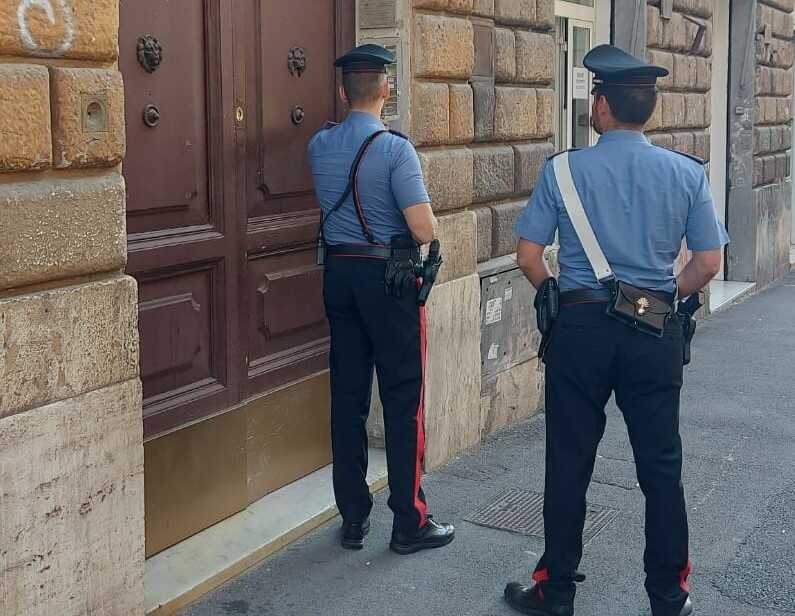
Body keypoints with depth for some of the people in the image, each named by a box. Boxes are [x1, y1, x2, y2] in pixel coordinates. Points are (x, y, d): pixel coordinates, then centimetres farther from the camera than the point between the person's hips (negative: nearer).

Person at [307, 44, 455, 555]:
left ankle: (354, 518, 19)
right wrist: (429, 213, 3)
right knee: (402, 400, 3)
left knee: (348, 397, 10)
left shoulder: (320, 146, 4)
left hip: (338, 275, 6)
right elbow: (425, 230, -18)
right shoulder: (396, 149, -15)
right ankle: (410, 523, 10)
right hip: (389, 278, -6)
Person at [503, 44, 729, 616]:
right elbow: (708, 263, 0)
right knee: (661, 466, 12)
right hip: (656, 333, 2)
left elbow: (529, 256, -5)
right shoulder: (687, 173, -1)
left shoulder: (562, 170, -6)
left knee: (569, 463, 9)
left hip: (581, 329, -1)